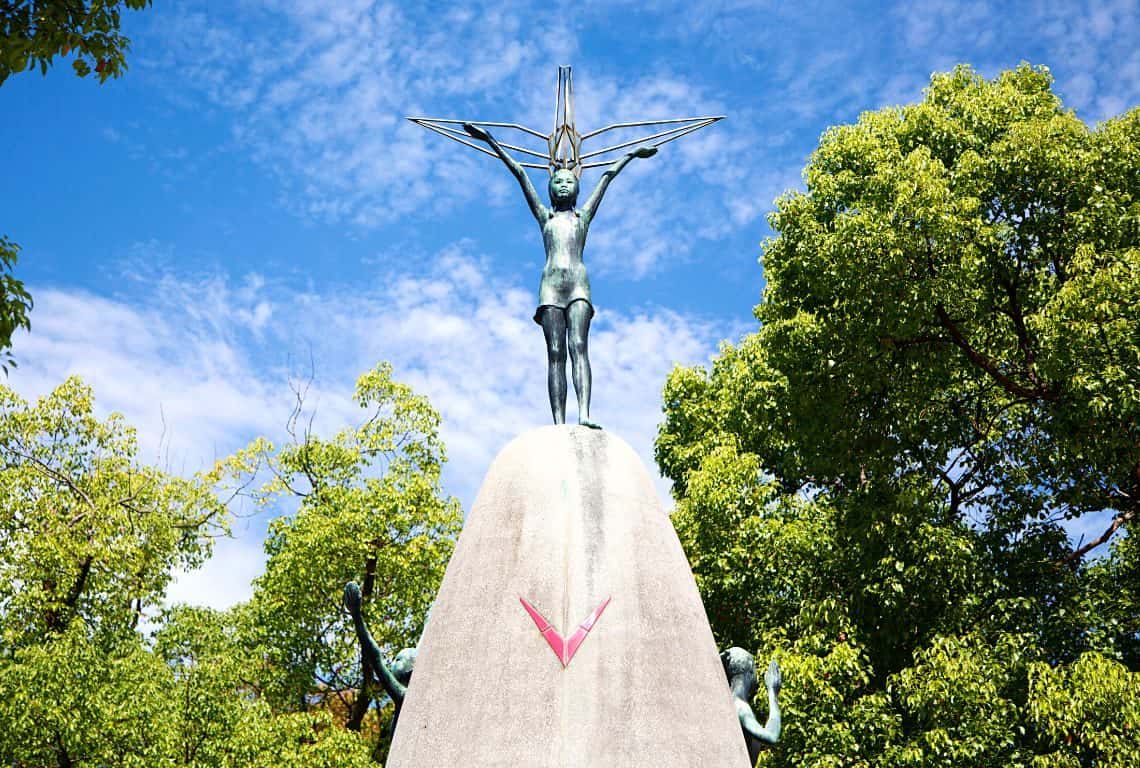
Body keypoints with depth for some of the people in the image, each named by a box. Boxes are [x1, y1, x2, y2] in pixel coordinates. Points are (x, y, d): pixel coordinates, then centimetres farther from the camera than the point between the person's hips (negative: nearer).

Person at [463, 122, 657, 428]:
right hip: (551, 285, 1)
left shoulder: (584, 215, 27)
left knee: (579, 346, -18)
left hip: (579, 283, 0)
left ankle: (584, 414, -36)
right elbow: (519, 173, 29)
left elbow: (608, 176, 36)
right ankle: (559, 423, -22)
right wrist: (491, 142, 34)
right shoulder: (544, 216, 27)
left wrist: (631, 154, 44)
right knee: (555, 353, -11)